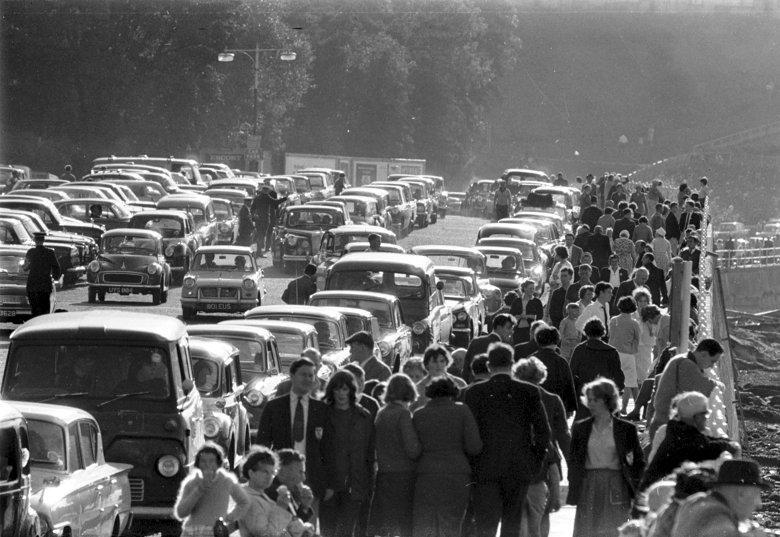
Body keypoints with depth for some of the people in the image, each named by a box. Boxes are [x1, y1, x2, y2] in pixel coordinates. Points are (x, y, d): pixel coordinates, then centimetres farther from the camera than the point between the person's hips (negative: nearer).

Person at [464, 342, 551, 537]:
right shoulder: (530, 392, -1)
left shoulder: (474, 392, -2)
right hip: (519, 468, 1)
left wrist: (469, 463, 4)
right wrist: (537, 460, 8)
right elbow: (543, 430, -3)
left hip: (485, 468, -1)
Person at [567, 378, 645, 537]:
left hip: (616, 488, -2)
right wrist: (573, 489, 1)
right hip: (588, 487, 2)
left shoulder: (626, 429, 3)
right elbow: (573, 460, 9)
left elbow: (639, 459, 8)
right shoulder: (580, 428, 8)